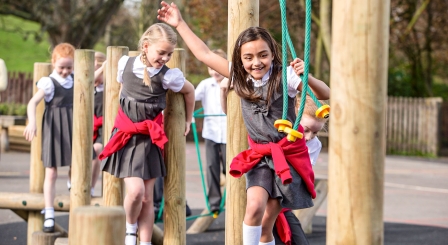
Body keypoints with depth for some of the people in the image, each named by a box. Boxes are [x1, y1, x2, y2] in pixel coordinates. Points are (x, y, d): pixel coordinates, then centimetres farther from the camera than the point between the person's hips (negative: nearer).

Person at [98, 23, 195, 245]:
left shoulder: (168, 76, -11)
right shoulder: (125, 64, -6)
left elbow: (190, 91, 9)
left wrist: (188, 121, 18)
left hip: (150, 137, 1)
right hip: (126, 135, 0)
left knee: (147, 197, 3)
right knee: (135, 190, -17)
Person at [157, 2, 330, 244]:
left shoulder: (284, 76, -14)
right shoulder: (239, 78, 0)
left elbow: (325, 94, -19)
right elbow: (205, 54, 7)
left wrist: (307, 77, -38)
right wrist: (180, 24, 8)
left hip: (288, 155, -3)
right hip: (259, 155, 3)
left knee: (266, 224, -1)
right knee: (254, 206, -21)